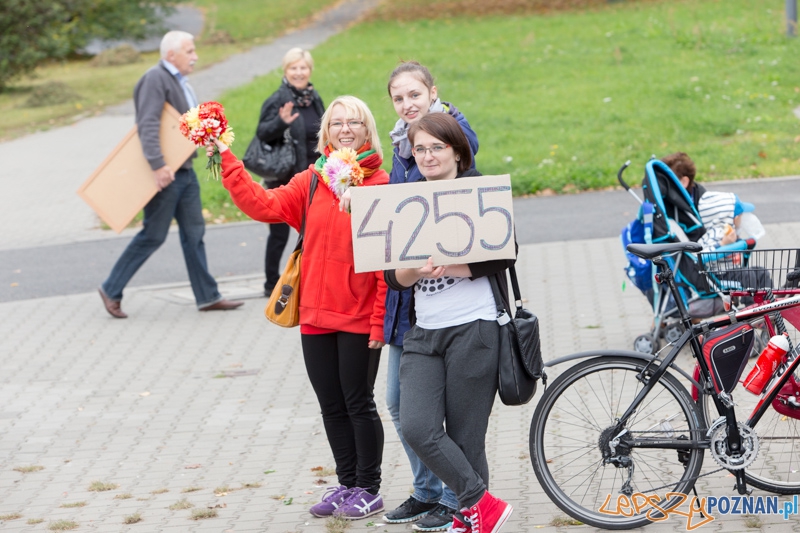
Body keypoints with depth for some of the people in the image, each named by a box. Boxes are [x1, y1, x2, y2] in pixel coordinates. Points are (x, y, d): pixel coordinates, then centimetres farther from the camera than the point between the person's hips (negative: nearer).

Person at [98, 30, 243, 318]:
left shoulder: (180, 81, 15)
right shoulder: (156, 79, -15)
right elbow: (148, 125, -25)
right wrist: (158, 165, -31)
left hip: (185, 171, 9)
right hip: (165, 174, -9)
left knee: (194, 232, 10)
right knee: (153, 235, -4)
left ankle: (207, 296, 15)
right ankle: (112, 290, 7)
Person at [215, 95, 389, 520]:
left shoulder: (380, 184, -9)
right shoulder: (312, 180, 7)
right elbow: (264, 204, -3)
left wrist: (381, 319, -16)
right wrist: (227, 160, -7)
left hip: (359, 319, -5)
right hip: (315, 316, 5)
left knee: (358, 404, 4)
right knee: (331, 406, 13)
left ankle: (368, 490, 18)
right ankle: (346, 484, 27)